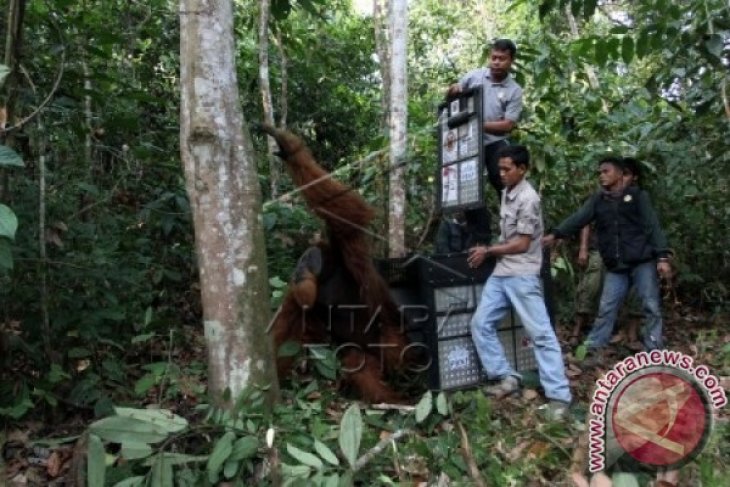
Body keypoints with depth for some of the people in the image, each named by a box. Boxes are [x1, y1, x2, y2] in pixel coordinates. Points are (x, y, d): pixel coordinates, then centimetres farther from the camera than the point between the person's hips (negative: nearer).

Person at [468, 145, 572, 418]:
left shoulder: (528, 199, -14)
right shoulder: (506, 192, 12)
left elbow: (522, 244, -15)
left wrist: (488, 251, -6)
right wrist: (488, 253, 11)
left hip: (522, 276, -9)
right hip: (501, 273, 9)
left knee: (541, 334, -5)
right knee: (480, 324, 6)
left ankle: (559, 395, -1)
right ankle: (507, 377, 14)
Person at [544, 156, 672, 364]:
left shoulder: (637, 196, 1)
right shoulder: (597, 201, 10)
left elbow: (653, 226, -5)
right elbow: (578, 219, -5)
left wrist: (662, 256, -15)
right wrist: (555, 234, -21)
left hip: (643, 262, -3)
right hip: (615, 267, 3)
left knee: (651, 307, 3)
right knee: (606, 309, 4)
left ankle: (654, 352, 15)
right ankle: (595, 350, 11)